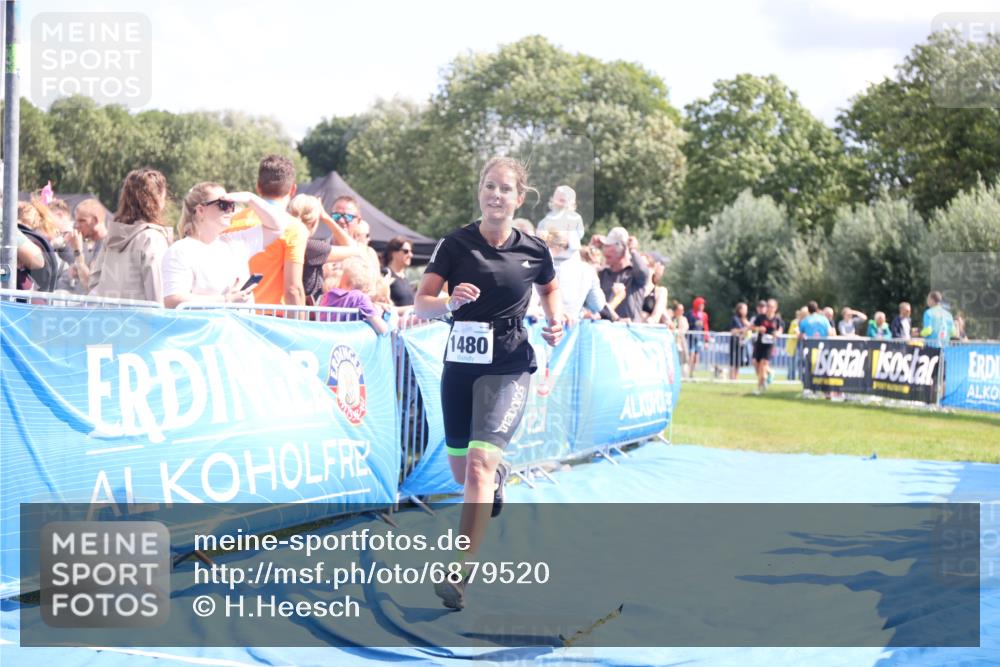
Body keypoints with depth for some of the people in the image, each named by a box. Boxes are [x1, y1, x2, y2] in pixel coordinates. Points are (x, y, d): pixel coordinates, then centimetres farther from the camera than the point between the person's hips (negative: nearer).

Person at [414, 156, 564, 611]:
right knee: (461, 472, 15)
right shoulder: (455, 244, -4)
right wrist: (451, 301, -27)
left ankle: (460, 574, -20)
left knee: (480, 462, -20)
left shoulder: (533, 251, -2)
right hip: (460, 365, 3)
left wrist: (555, 321, 0)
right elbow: (421, 304, -6)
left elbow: (550, 288, 19)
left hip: (508, 368, -3)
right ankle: (499, 474, 54)